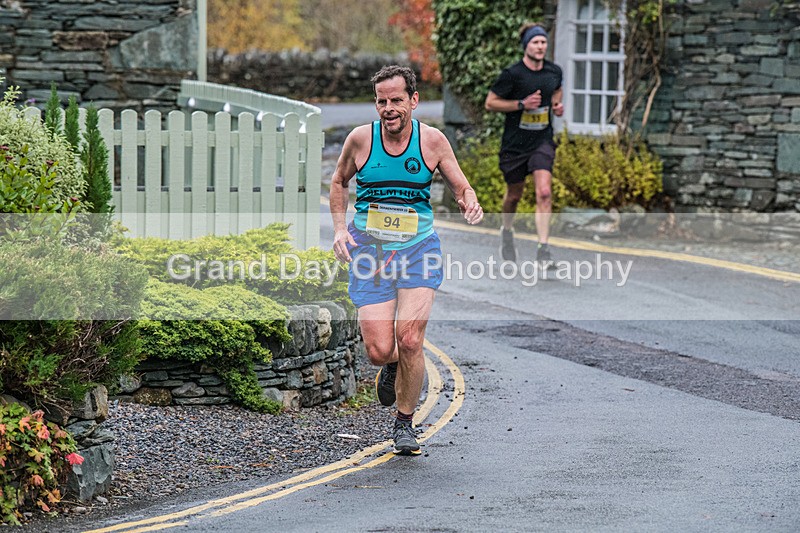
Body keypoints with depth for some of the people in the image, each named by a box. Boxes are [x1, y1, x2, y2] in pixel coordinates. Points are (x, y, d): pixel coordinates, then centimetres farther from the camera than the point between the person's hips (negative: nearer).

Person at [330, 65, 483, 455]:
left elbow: (461, 188, 8)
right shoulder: (360, 139, -3)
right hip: (369, 250, 0)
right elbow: (339, 182, 15)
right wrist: (340, 229, 3)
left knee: (410, 341, -14)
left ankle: (404, 423, 8)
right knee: (379, 350, -9)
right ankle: (391, 367, 31)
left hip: (418, 249, 0)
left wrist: (470, 205, -16)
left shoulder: (432, 141, -3)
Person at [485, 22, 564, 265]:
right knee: (514, 195, 15)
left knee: (544, 192, -18)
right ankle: (507, 232, 47)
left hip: (542, 141, 2)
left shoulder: (554, 71, 1)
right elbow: (490, 103, -8)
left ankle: (543, 249, -18)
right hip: (515, 142, -2)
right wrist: (522, 104, -18)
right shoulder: (512, 74, -13)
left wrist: (558, 104, 3)